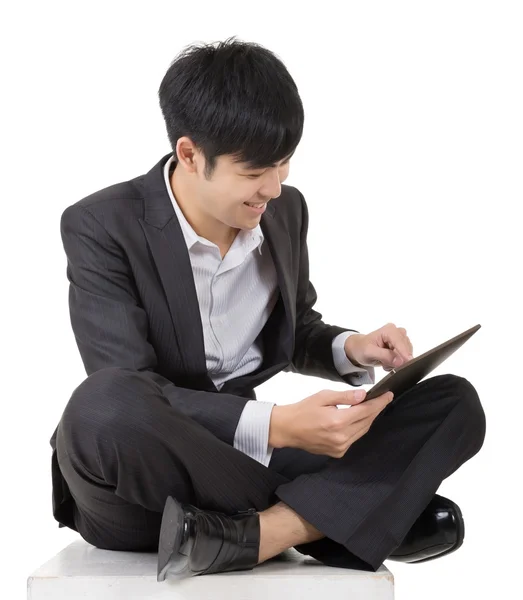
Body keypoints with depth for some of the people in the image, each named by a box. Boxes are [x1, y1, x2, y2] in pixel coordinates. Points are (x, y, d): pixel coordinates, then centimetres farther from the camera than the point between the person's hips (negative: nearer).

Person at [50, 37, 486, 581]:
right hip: (142, 480, -5)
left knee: (455, 404, -9)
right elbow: (124, 399, -23)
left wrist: (352, 350, -5)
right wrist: (276, 427, -35)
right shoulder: (101, 227, -14)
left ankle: (243, 537, -29)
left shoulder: (285, 210, 3)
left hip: (247, 450, 6)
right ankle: (329, 515, -23)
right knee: (103, 408, -41)